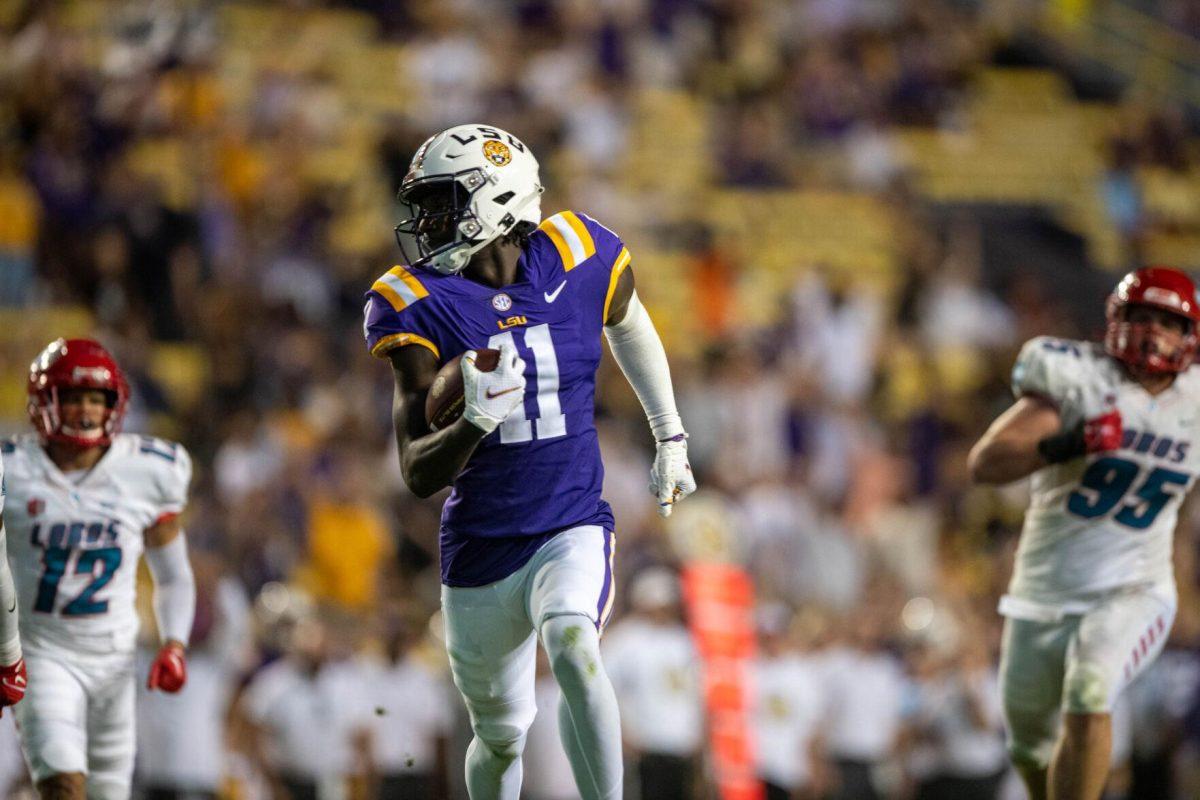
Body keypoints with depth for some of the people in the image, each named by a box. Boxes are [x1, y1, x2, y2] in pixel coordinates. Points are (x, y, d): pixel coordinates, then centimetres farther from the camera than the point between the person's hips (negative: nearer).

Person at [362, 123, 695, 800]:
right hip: (482, 548, 1)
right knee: (501, 734, 14)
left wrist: (671, 439, 26)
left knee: (574, 651, -32)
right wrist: (476, 422, -36)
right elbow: (419, 476, -15)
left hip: (574, 528, -1)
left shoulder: (578, 257, -9)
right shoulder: (419, 307, -11)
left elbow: (628, 326, 18)